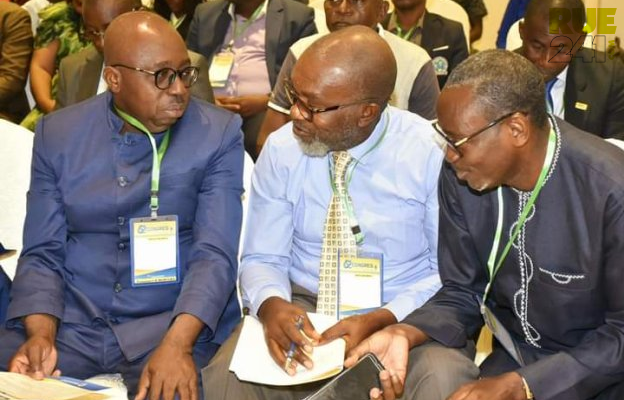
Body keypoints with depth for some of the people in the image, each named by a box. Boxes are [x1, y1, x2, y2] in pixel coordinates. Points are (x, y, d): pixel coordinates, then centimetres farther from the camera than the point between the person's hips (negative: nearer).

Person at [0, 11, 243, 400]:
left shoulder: (219, 133, -3)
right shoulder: (58, 134, 4)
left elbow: (215, 252, -11)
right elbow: (42, 252, 4)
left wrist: (178, 342, -26)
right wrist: (40, 333, -14)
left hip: (176, 322, -2)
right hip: (72, 323, 2)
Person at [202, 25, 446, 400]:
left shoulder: (431, 153, -12)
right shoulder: (281, 150, -5)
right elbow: (263, 258, 2)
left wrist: (382, 321, -24)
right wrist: (272, 305, -22)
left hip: (405, 316, -1)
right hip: (303, 308, 2)